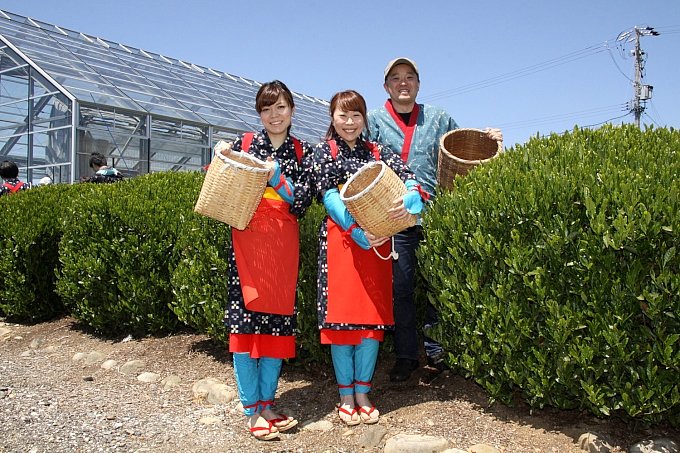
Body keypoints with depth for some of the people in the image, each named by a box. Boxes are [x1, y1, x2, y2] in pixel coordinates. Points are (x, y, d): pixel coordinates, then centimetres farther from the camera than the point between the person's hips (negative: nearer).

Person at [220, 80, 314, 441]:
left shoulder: (302, 152, 9)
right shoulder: (242, 144, 6)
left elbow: (302, 204, -1)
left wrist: (277, 177, -14)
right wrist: (221, 159, -8)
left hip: (283, 244, 2)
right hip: (247, 239, -1)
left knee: (278, 322, 5)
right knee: (245, 319, -4)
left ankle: (267, 403, 18)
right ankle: (251, 409, 7)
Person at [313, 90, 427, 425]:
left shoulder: (377, 152, 13)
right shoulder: (324, 152, 6)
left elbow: (408, 178, 0)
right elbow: (328, 196, -7)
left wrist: (409, 198, -25)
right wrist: (357, 232, -21)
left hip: (377, 240, 3)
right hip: (342, 240, -3)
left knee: (374, 316, 4)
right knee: (341, 316, -1)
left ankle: (362, 392, 17)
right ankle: (346, 396, 13)